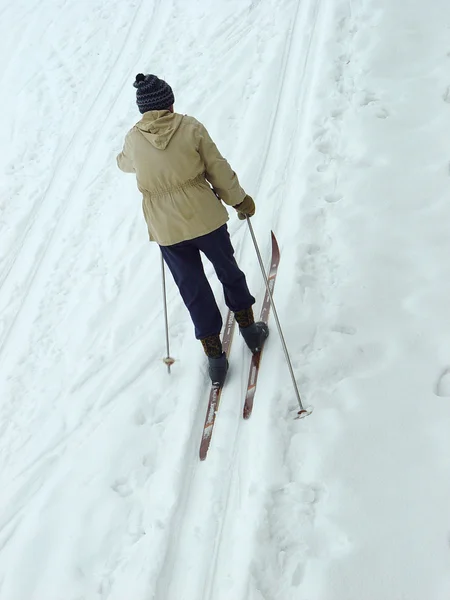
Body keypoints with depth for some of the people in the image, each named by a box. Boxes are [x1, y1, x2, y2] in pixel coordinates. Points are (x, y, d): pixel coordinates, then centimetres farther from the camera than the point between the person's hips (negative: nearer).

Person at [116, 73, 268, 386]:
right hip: (204, 217, -1)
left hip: (166, 228, 1)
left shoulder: (134, 139, -3)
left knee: (194, 290, 13)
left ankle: (215, 356, 19)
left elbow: (124, 163, 20)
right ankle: (249, 328, 36)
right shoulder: (190, 127, -9)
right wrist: (239, 199, 10)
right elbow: (218, 169, -4)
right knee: (228, 270, 22)